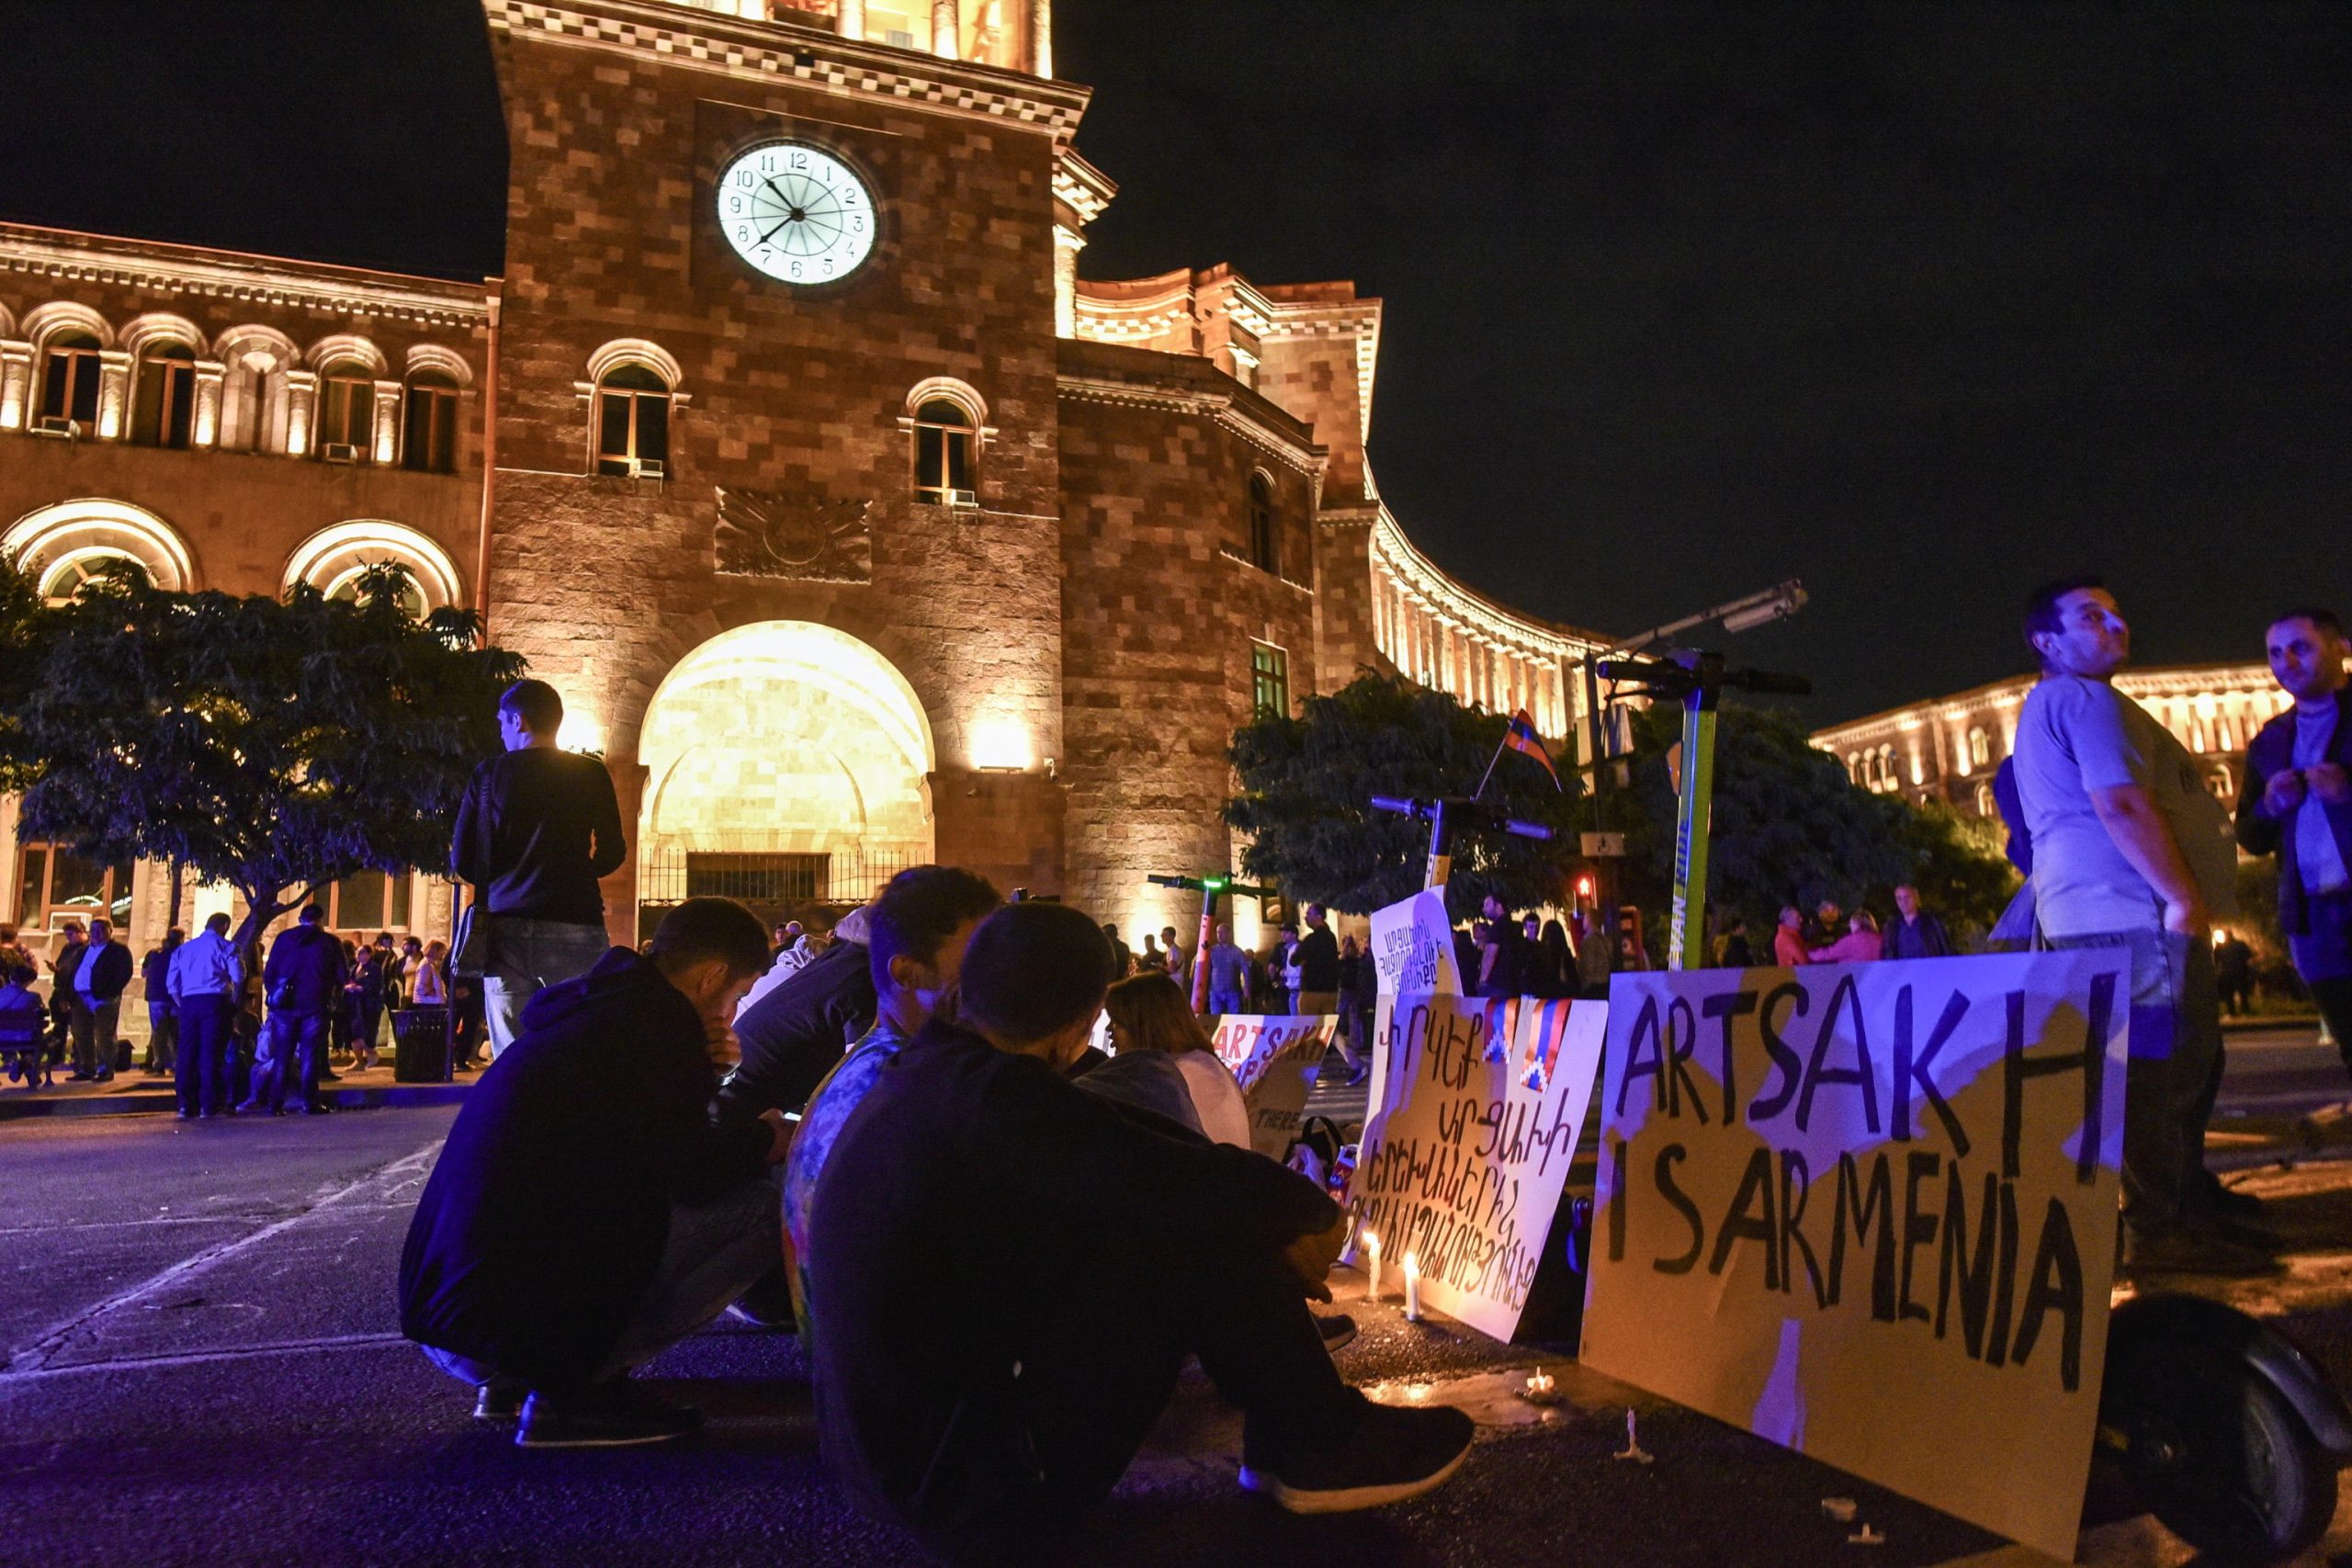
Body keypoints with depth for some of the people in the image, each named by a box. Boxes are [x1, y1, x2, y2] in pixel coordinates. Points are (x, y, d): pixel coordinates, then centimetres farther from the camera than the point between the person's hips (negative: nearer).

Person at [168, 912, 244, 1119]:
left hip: (188, 1002, 4)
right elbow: (238, 977, -9)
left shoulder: (183, 948, 18)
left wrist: (181, 1005, 18)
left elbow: (172, 982, 15)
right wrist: (234, 1000, 7)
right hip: (215, 1001, -4)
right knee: (211, 1055, -4)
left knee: (187, 1053, 7)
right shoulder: (225, 947, 2)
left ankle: (184, 1105, 6)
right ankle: (209, 1105, -5)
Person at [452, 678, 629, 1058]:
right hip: (574, 924, -1)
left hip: (507, 924, 1)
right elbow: (611, 855, 3)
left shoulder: (489, 774, 5)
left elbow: (463, 861, 5)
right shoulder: (591, 774, 3)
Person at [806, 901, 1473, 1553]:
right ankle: (1319, 1448, 5)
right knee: (1196, 1219, -15)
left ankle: (1291, 1423, 20)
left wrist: (1263, 1240, 10)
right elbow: (1198, 1186, -24)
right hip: (966, 1483, -9)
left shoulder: (931, 1079, 4)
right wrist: (1317, 1209, -3)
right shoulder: (990, 1097, -25)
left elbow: (1125, 1165, 10)